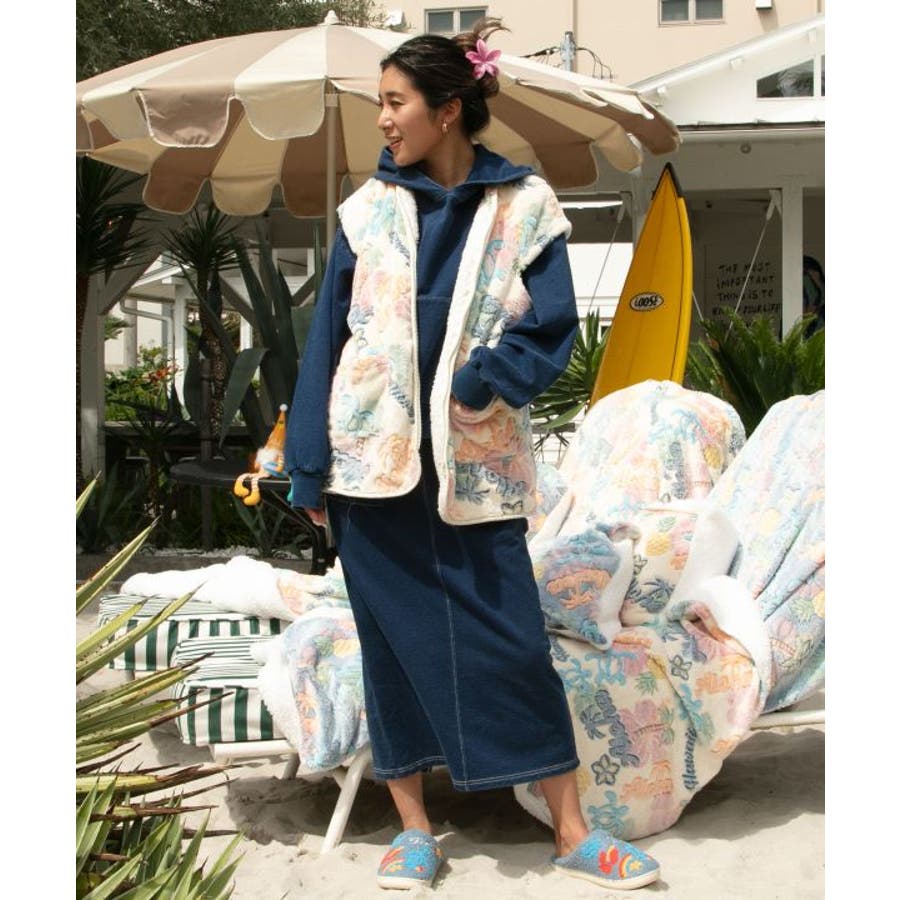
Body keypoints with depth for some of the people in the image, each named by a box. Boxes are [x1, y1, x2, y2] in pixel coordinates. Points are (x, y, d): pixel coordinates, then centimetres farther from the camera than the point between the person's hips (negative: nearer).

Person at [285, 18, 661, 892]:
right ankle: (413, 826, 22)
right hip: (375, 459, 2)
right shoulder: (370, 206, 5)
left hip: (477, 463, -1)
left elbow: (552, 327, -2)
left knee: (512, 642, 0)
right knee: (395, 641, 7)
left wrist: (485, 381, -20)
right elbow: (328, 335, 5)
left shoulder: (525, 205, 1)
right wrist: (309, 466, 3)